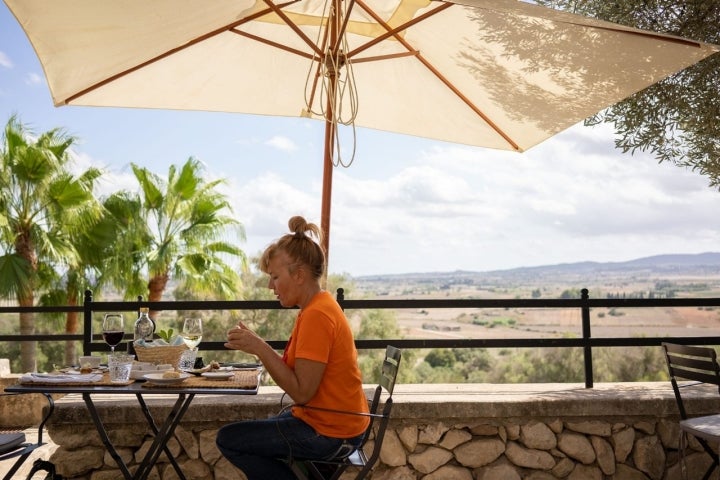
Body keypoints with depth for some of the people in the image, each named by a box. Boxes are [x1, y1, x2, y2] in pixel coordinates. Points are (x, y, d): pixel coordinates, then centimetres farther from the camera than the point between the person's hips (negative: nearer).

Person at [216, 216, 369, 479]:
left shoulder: (316, 315, -24)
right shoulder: (318, 307, 7)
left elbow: (301, 391, -26)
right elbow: (293, 370, 6)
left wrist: (260, 348, -23)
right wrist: (256, 346, -3)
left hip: (329, 432, -10)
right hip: (327, 419, 10)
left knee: (228, 439, -3)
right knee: (246, 434, 25)